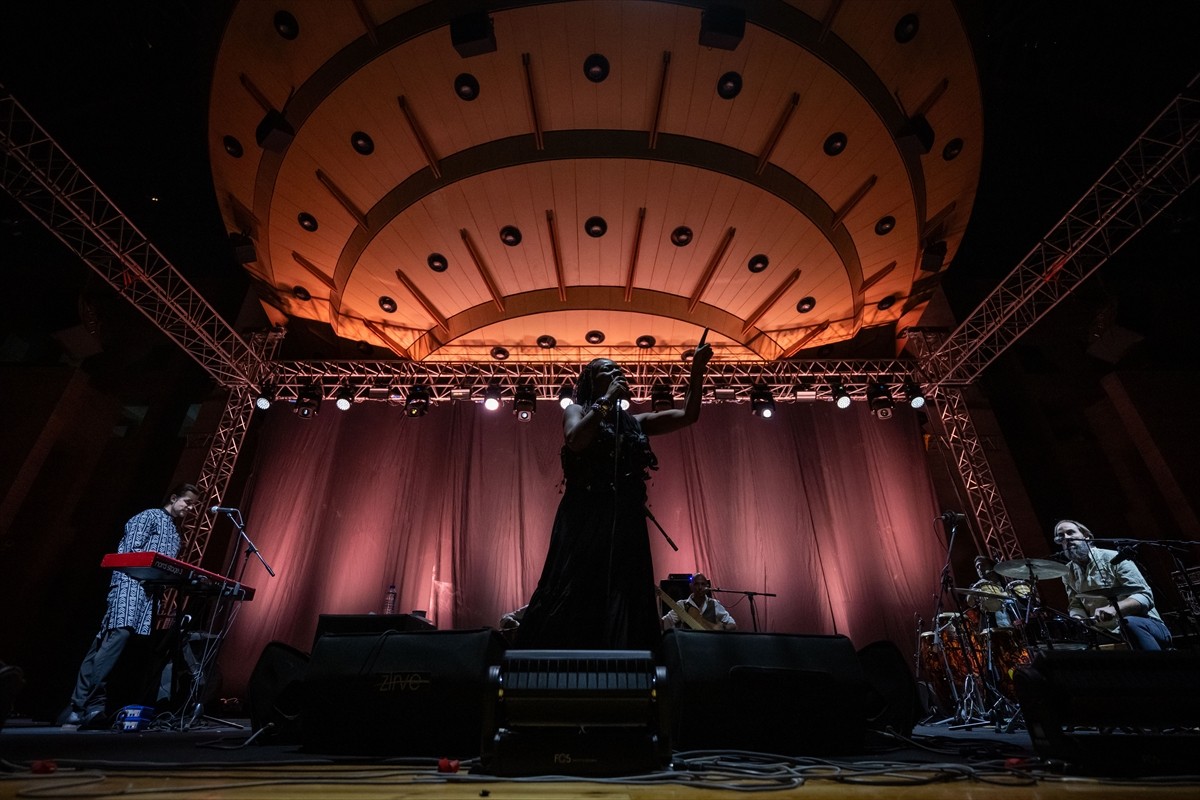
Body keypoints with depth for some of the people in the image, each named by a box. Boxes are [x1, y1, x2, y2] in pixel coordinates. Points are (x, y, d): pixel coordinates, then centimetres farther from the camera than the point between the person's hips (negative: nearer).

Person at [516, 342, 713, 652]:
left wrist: (697, 370, 4)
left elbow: (688, 415, 12)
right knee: (573, 602, -8)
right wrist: (607, 400, -8)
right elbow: (575, 440, -14)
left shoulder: (636, 422, 19)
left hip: (626, 526, 4)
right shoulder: (577, 410, 9)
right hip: (585, 522, -4)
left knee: (622, 610, 2)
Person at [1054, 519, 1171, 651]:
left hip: (1147, 625, -4)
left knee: (1129, 623, -37)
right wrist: (1077, 621, -14)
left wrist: (1114, 609, -33)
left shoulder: (1112, 558, -9)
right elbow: (1075, 605, 9)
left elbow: (1145, 596, -15)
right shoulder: (1068, 574, 8)